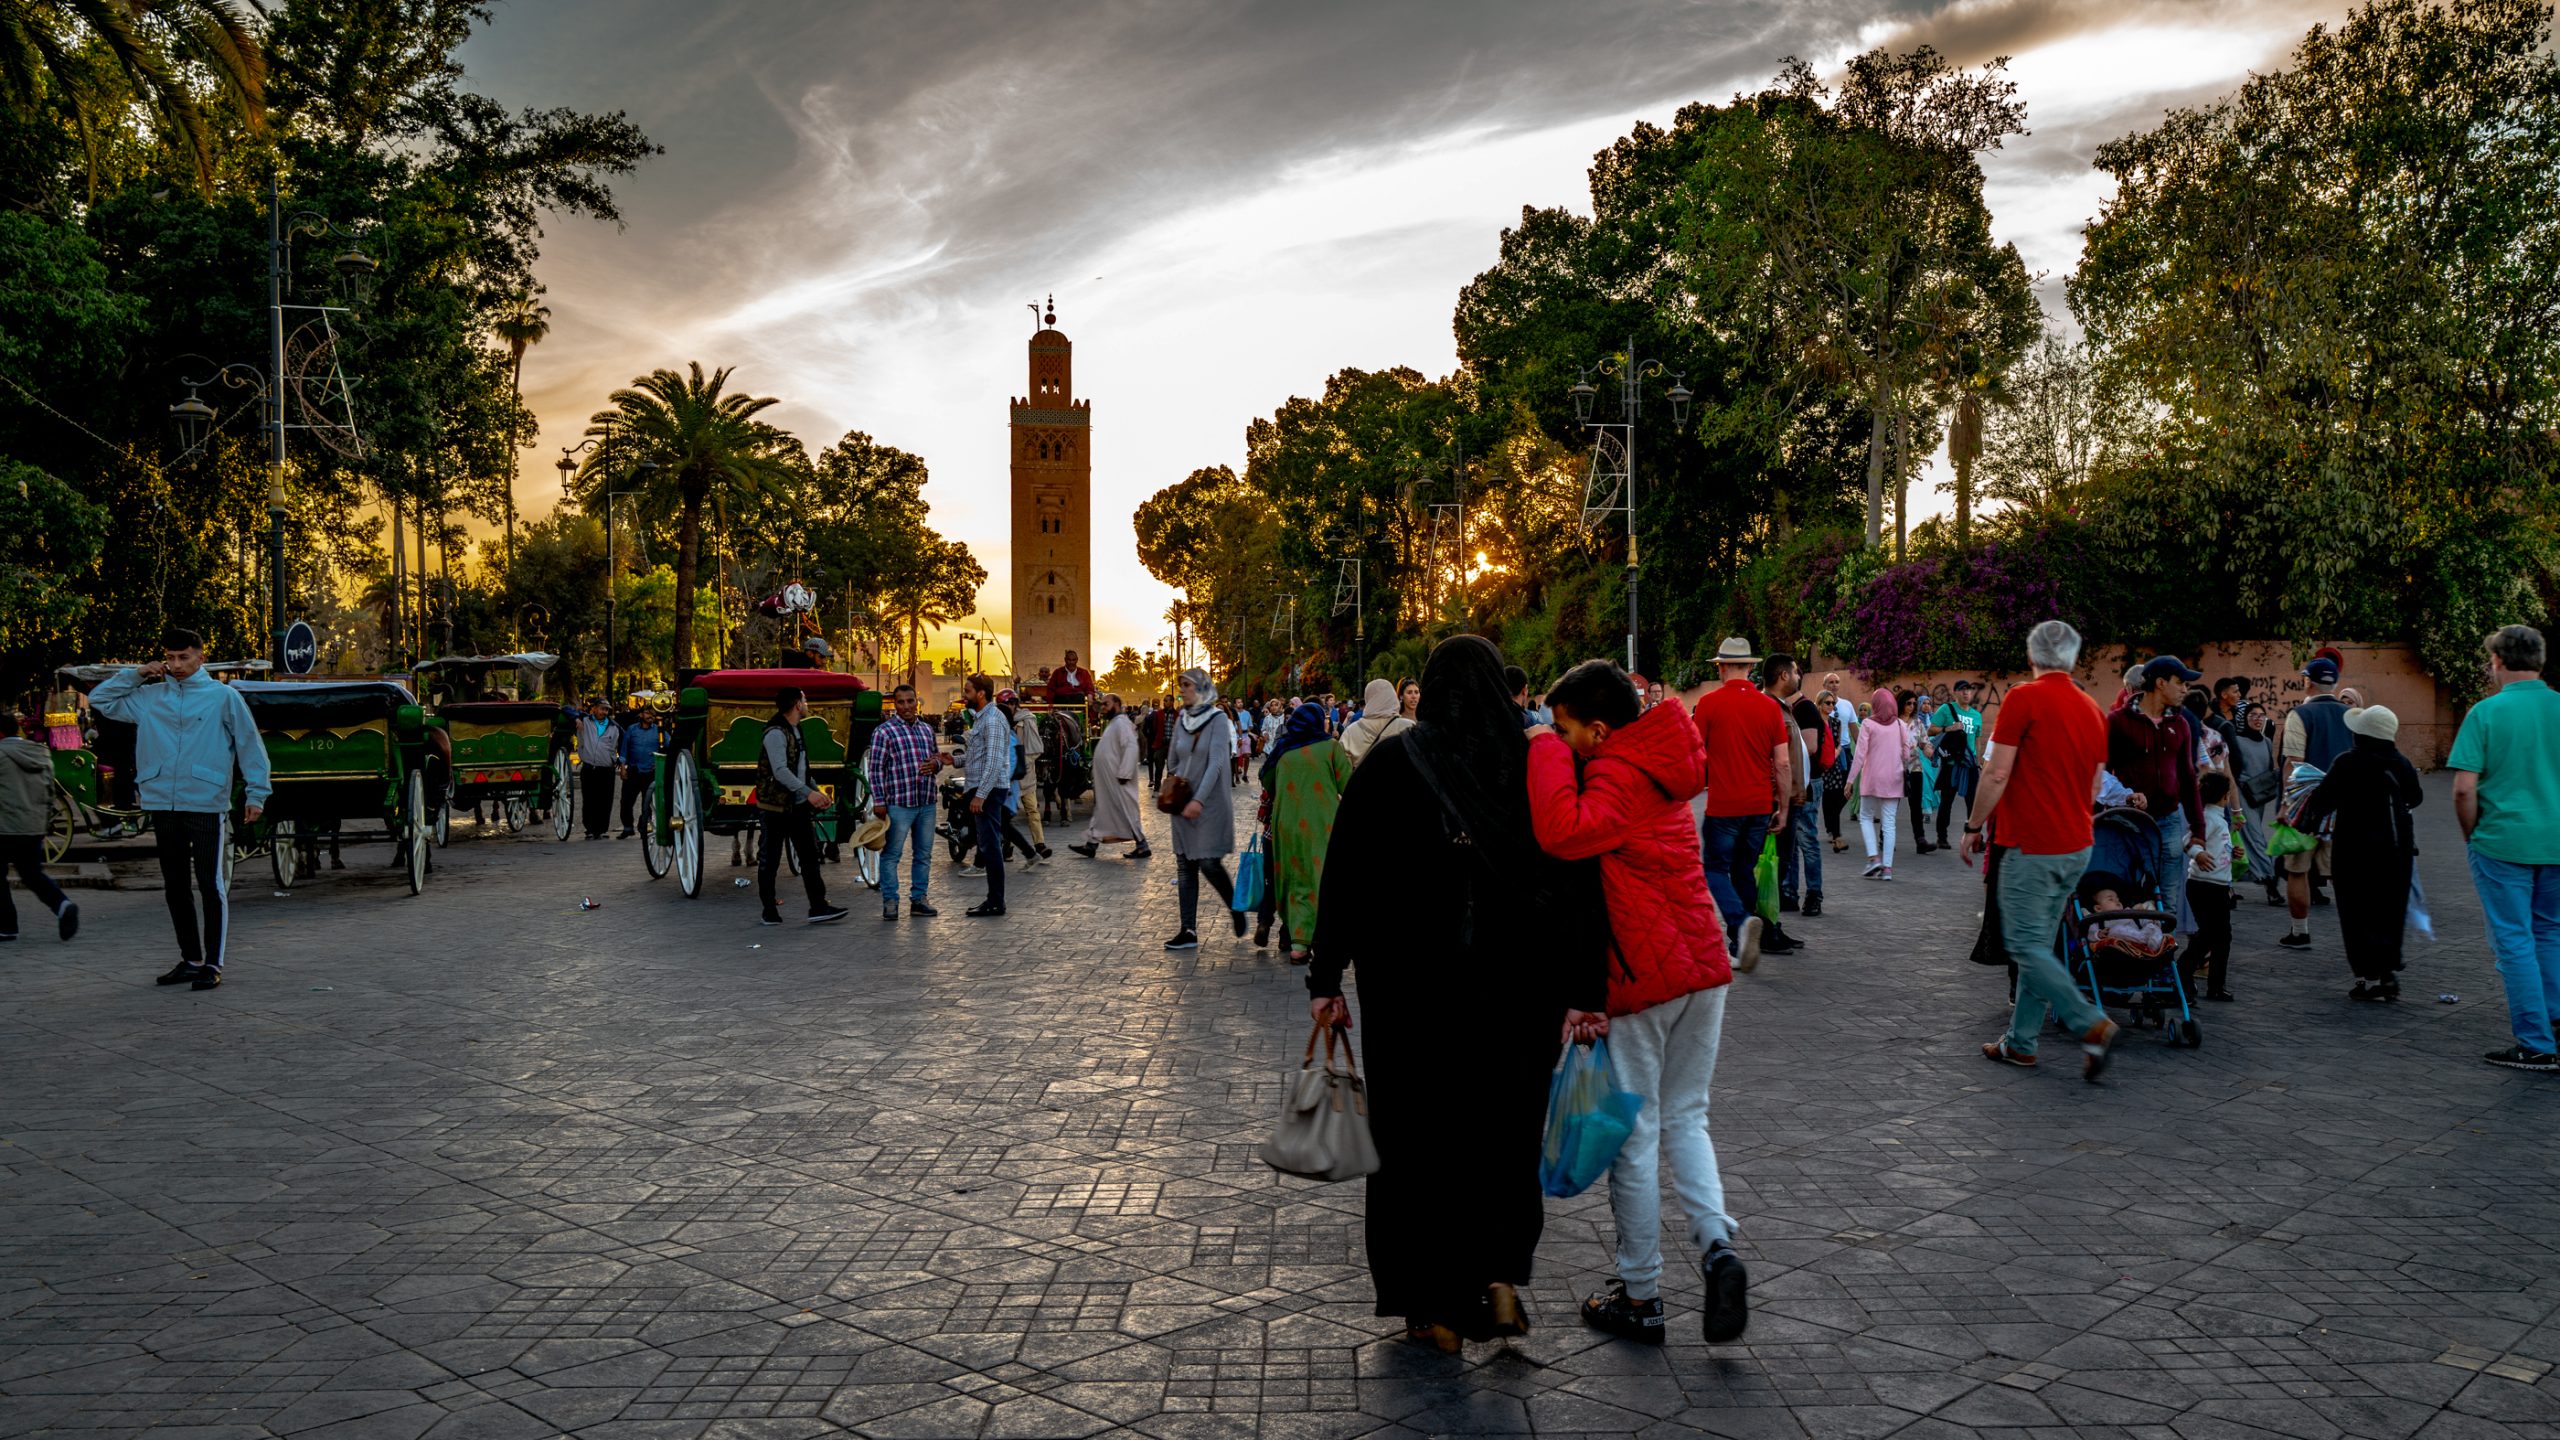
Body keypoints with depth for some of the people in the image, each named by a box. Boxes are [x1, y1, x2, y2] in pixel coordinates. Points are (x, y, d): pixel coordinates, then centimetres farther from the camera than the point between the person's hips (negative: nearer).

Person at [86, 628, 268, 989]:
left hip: (207, 806, -5)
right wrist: (136, 674, 8)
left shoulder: (223, 696, 1)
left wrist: (256, 793, -5)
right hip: (162, 806, 5)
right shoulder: (149, 697, 12)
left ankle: (213, 964, 2)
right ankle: (190, 959, 22)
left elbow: (250, 745, 0)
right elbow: (100, 700, 20)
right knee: (175, 888, 12)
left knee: (210, 886, -4)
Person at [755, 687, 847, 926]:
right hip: (777, 805, -9)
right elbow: (780, 771, -24)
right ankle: (769, 911, 9)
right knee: (770, 859, 2)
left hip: (798, 805, 9)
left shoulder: (795, 731, 15)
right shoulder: (775, 734, -15)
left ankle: (818, 907, 6)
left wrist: (816, 791, 14)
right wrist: (808, 792, -28)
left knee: (809, 855, 5)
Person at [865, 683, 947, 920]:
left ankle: (918, 900, 19)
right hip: (898, 804, -6)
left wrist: (935, 764, -2)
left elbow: (938, 757, 24)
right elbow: (875, 769, -7)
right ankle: (890, 901, 6)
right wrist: (879, 801, -12)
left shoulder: (927, 729, 14)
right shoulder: (884, 731, -5)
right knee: (892, 854, -1)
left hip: (927, 803, 6)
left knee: (924, 854, 10)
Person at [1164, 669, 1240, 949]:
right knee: (1185, 866, 3)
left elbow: (1216, 763, -19)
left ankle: (1235, 908, 18)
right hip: (1183, 804, 6)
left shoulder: (1218, 719, -8)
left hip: (1210, 804, -6)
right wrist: (1172, 781, 2)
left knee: (1209, 862, -9)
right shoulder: (1181, 721, 8)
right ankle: (1188, 931, 6)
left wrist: (1199, 799, -26)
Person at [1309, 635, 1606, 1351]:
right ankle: (1500, 1273, 10)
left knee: (1418, 1132, 11)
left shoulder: (1390, 763, -6)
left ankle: (1436, 1306, 20)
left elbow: (1343, 876, -6)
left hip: (1411, 983, -1)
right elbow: (1581, 882, -5)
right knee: (1504, 1129, 20)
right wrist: (1585, 991, -2)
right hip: (1520, 985, 2)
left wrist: (1325, 979, 0)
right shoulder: (1542, 765, -2)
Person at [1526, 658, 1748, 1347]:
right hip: (1701, 961, 9)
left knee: (1635, 1135, 5)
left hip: (1642, 977, -9)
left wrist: (1547, 750, -22)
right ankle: (1717, 1245, 0)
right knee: (1685, 1118, 18)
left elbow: (1564, 834, -35)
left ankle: (1640, 1297, 15)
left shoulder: (1619, 777, -17)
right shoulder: (1657, 766, 12)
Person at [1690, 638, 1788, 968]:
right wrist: (1783, 807, 11)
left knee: (1716, 869, 6)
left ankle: (1742, 921, -20)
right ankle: (1739, 947, 19)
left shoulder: (1709, 703, -7)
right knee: (1745, 872, 15)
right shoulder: (1769, 706, 2)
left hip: (1723, 806, -4)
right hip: (1760, 805, 4)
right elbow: (1782, 762, 3)